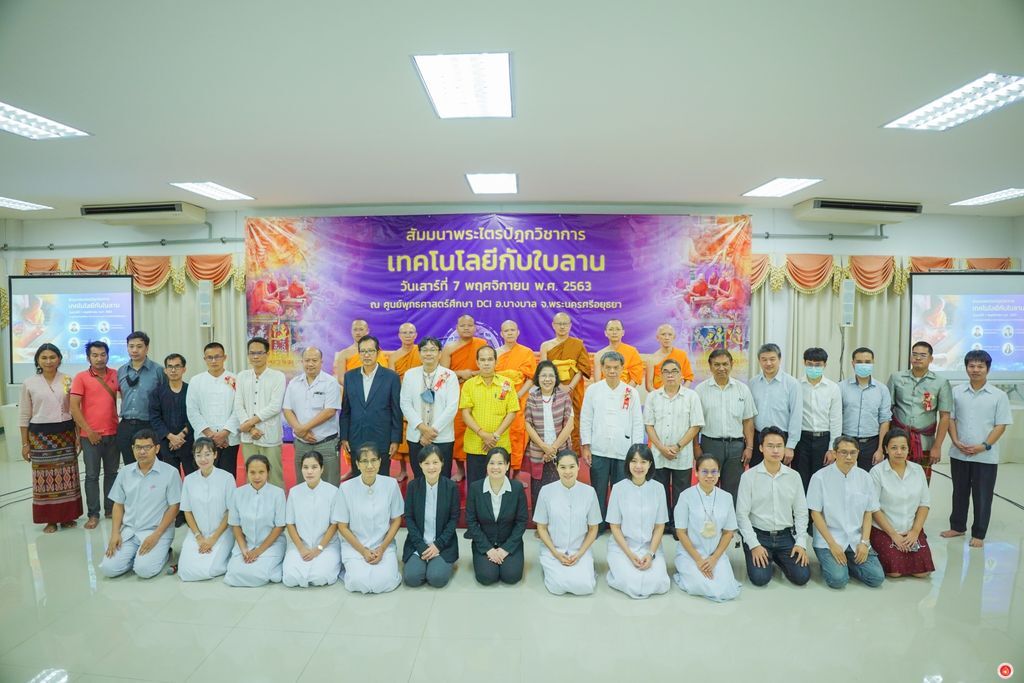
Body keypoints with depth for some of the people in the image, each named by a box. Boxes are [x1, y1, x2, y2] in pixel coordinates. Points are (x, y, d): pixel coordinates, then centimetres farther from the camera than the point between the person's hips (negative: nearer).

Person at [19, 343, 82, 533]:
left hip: (66, 434, 1)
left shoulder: (68, 380, 2)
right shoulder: (29, 383, 1)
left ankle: (67, 516, 17)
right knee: (45, 477, 2)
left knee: (67, 476, 5)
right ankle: (50, 519, 13)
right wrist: (25, 443, 2)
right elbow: (24, 415, 4)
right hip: (40, 436, -1)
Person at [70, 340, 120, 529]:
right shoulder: (81, 377, -5)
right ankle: (93, 514, 11)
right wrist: (88, 431, -11)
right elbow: (74, 407, -7)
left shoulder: (115, 375, 3)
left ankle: (110, 509, 22)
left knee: (112, 473, 11)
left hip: (113, 433, 3)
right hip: (91, 435, -3)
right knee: (92, 476, 3)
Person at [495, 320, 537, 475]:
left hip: (518, 402, -2)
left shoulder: (527, 353, 4)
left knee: (517, 435, -3)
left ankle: (515, 475, 7)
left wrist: (518, 395, -13)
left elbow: (531, 378, -1)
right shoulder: (495, 353, 11)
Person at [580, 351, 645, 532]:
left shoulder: (632, 393, 2)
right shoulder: (593, 390, 1)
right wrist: (586, 447, -2)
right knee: (598, 491, 8)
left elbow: (638, 423, 4)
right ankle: (598, 526, 21)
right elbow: (585, 420, 2)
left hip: (624, 452, 0)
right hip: (598, 451, 0)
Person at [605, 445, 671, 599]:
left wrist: (651, 554, -11)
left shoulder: (658, 488, -4)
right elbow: (615, 527, -4)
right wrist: (630, 555, -13)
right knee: (632, 585, -23)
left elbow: (659, 526, 1)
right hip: (622, 546, -2)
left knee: (659, 585, -20)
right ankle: (618, 568, 9)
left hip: (650, 546, 2)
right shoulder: (618, 488, -9)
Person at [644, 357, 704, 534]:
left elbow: (695, 426, -5)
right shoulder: (653, 396, 3)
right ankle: (662, 525, 23)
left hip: (683, 456, -2)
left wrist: (678, 447, -12)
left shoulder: (691, 396, -3)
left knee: (681, 494, 6)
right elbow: (649, 425, 2)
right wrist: (662, 448, -9)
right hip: (658, 455, 2)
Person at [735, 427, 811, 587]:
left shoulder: (794, 476, 1)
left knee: (802, 576, -13)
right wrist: (754, 545, -13)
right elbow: (742, 514, -7)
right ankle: (766, 559, 16)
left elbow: (801, 513, 6)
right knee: (760, 578, -17)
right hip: (758, 535, -3)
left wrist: (801, 543, -4)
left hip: (786, 536, 3)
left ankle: (778, 559, 18)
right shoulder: (749, 476, -9)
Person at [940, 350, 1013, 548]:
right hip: (959, 454, 2)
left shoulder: (999, 395, -4)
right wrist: (956, 441, -9)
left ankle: (978, 534, 20)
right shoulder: (956, 392, 2)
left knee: (982, 497, 6)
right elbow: (950, 418, 4)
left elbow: (1001, 425, -5)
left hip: (986, 457, -2)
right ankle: (957, 526, 30)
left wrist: (984, 446, -15)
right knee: (960, 493, 15)